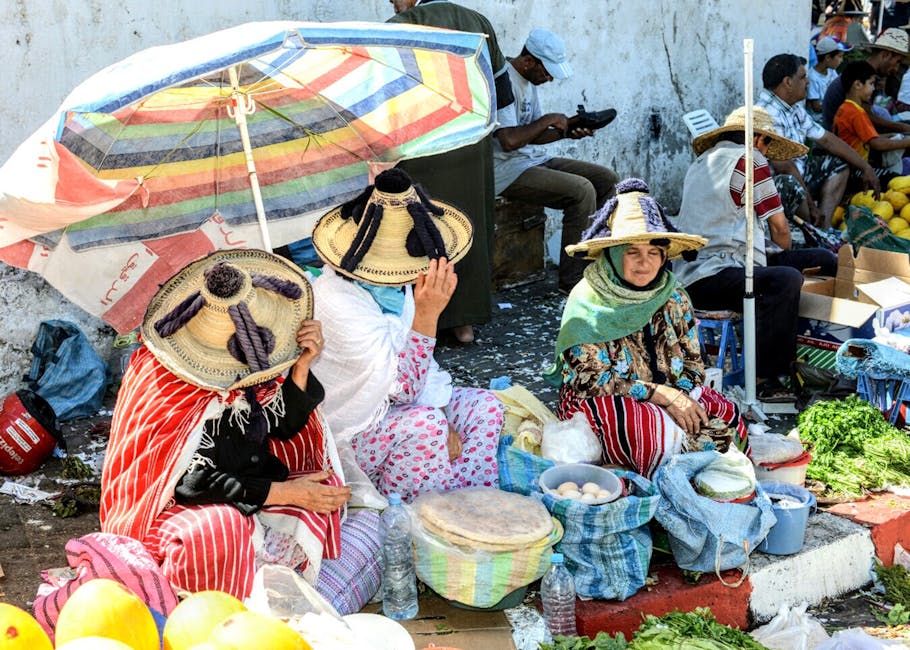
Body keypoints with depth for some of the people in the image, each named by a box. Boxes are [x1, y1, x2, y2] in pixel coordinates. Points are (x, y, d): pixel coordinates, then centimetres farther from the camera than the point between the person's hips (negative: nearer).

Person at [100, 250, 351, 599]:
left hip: (247, 481, 7)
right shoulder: (166, 386, -25)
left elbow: (284, 427, 3)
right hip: (176, 506, -6)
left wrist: (301, 367, -16)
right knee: (223, 528, -35)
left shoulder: (251, 365, -10)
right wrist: (283, 493, -23)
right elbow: (190, 482, -23)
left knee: (325, 488, -10)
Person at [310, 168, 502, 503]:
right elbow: (404, 385, -29)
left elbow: (421, 364, 7)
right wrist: (427, 313, -36)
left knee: (483, 404, 3)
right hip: (343, 441, -9)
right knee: (423, 424, -33)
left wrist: (443, 425, -5)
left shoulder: (397, 285, -2)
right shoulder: (336, 300, -29)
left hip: (388, 411, 9)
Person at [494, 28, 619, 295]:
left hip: (534, 160, 10)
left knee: (607, 179, 3)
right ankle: (574, 280, -15)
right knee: (581, 190, -25)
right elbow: (509, 140, -28)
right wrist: (549, 119, -15)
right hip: (507, 170, -10)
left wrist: (566, 130, -1)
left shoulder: (527, 80, 13)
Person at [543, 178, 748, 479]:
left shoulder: (674, 298, 3)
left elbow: (693, 363, 6)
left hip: (670, 394, 5)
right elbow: (591, 379, -17)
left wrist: (681, 396, -18)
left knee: (724, 416, -20)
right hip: (597, 403, -5)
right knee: (657, 427, -34)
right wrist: (663, 395, -22)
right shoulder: (588, 300, -13)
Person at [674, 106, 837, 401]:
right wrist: (785, 251, 23)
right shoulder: (749, 158, -1)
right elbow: (779, 227, 1)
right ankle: (764, 379, -29)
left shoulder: (702, 160, 25)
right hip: (710, 275, -9)